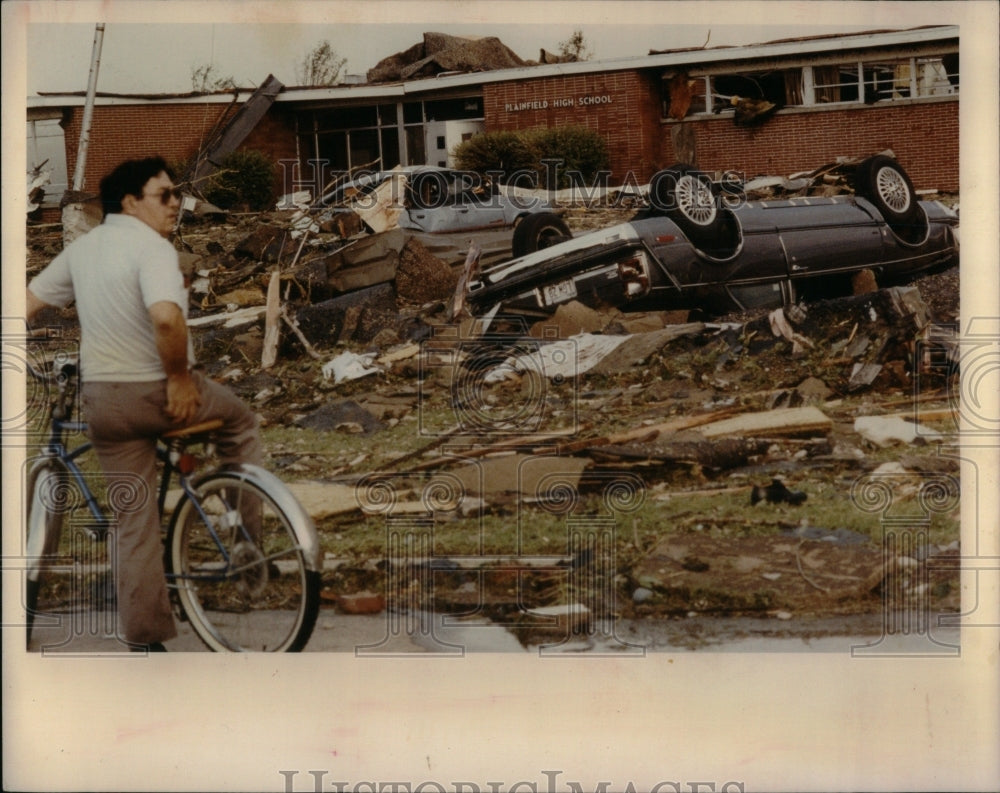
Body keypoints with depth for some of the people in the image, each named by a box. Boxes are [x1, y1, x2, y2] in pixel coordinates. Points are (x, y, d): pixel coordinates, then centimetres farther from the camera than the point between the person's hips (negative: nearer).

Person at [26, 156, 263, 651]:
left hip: (101, 400, 6)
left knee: (133, 525, 10)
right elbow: (166, 316, -32)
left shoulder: (82, 248, 8)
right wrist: (179, 377, -19)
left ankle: (145, 641, 10)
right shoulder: (151, 247, -16)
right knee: (240, 421, 24)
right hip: (160, 392, -6)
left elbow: (27, 304, 12)